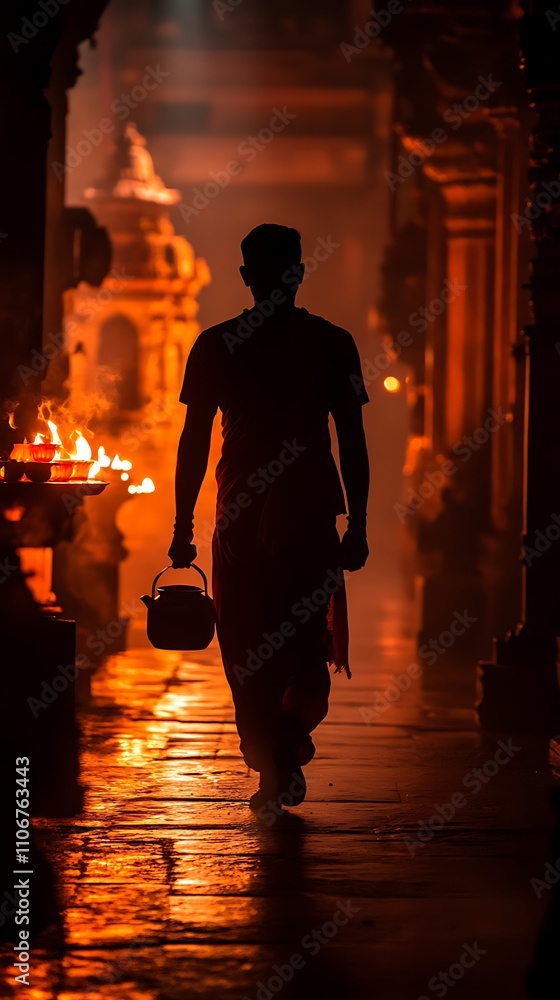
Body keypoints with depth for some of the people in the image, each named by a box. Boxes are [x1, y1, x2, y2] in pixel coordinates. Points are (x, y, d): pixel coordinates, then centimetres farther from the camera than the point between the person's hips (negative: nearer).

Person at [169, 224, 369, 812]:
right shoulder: (332, 344, 1)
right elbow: (353, 445, 1)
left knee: (247, 651, 7)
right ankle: (290, 748, -1)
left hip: (241, 520, -1)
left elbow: (194, 443, 0)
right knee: (305, 642, 15)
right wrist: (357, 526, 7)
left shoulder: (215, 345, -1)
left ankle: (273, 768, 0)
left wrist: (183, 527, 5)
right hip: (311, 517, 1)